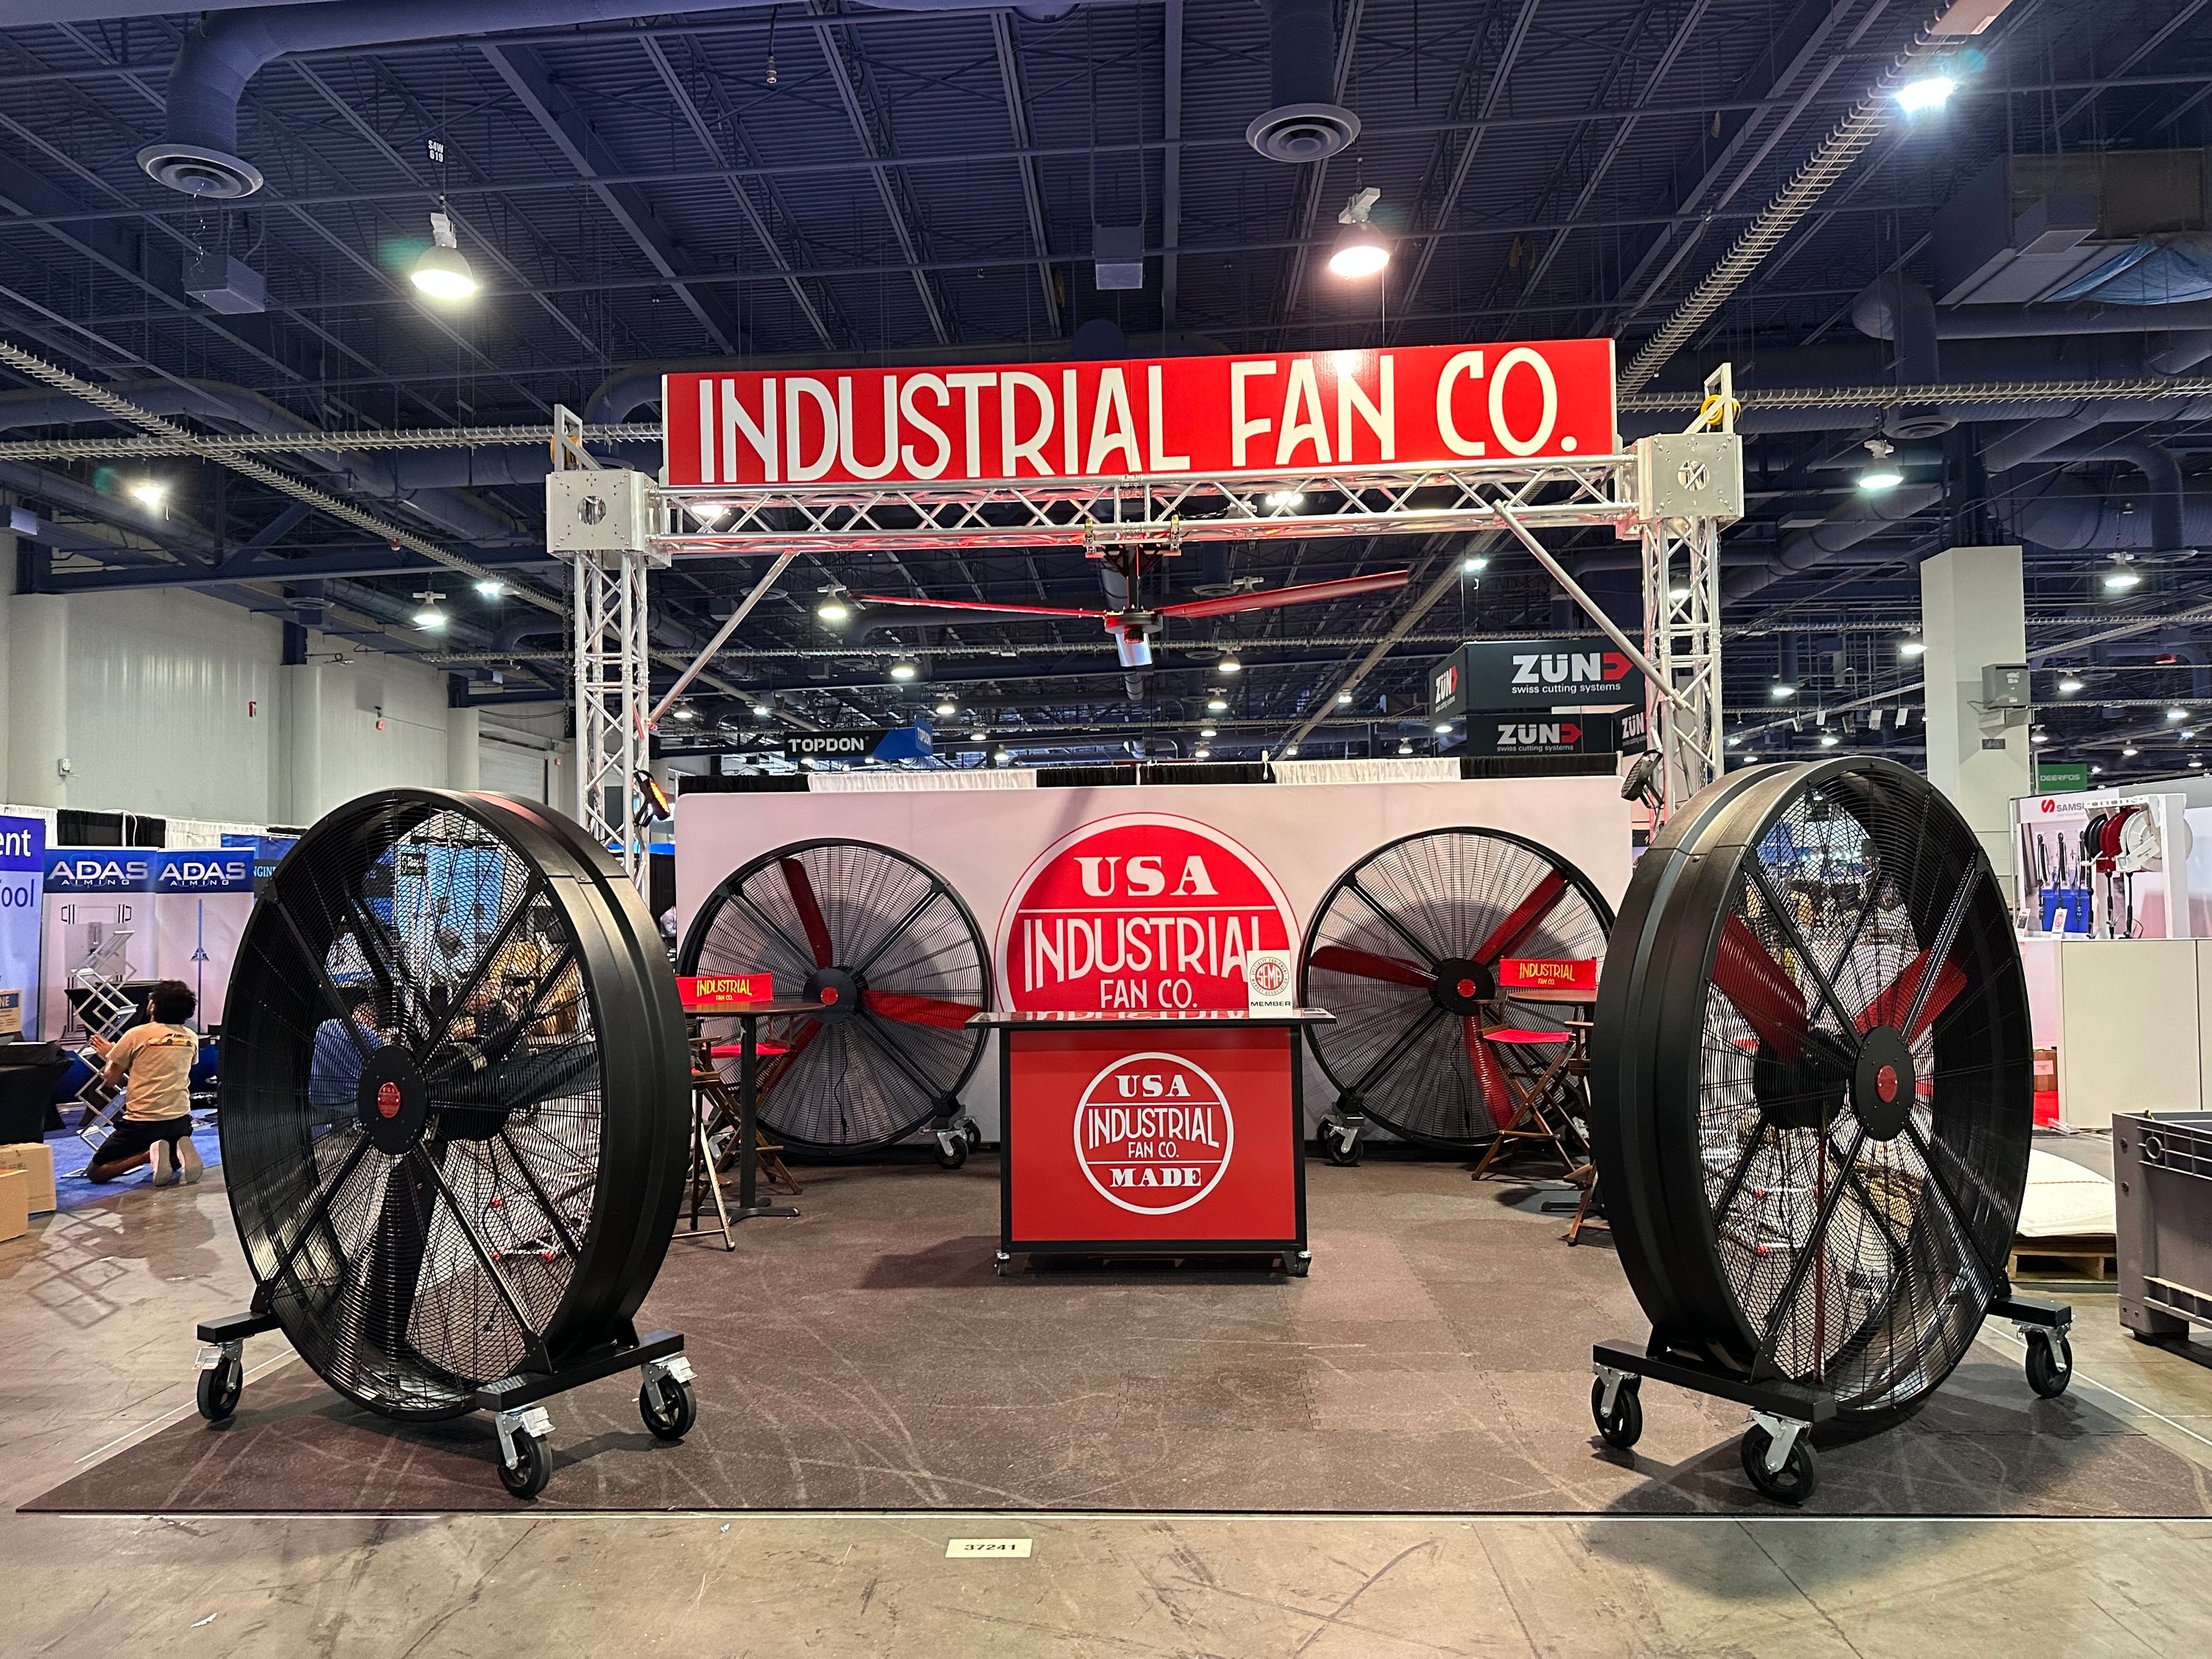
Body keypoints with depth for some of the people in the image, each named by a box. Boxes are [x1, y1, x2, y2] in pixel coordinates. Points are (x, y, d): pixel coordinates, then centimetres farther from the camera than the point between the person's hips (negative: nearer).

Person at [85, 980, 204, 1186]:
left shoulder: (137, 1035, -6)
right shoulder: (192, 1039, 6)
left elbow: (111, 1078, 1)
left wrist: (109, 1055, 22)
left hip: (141, 1122, -4)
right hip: (180, 1121, 5)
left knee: (95, 1172, 9)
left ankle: (149, 1154, -16)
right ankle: (179, 1152, -5)